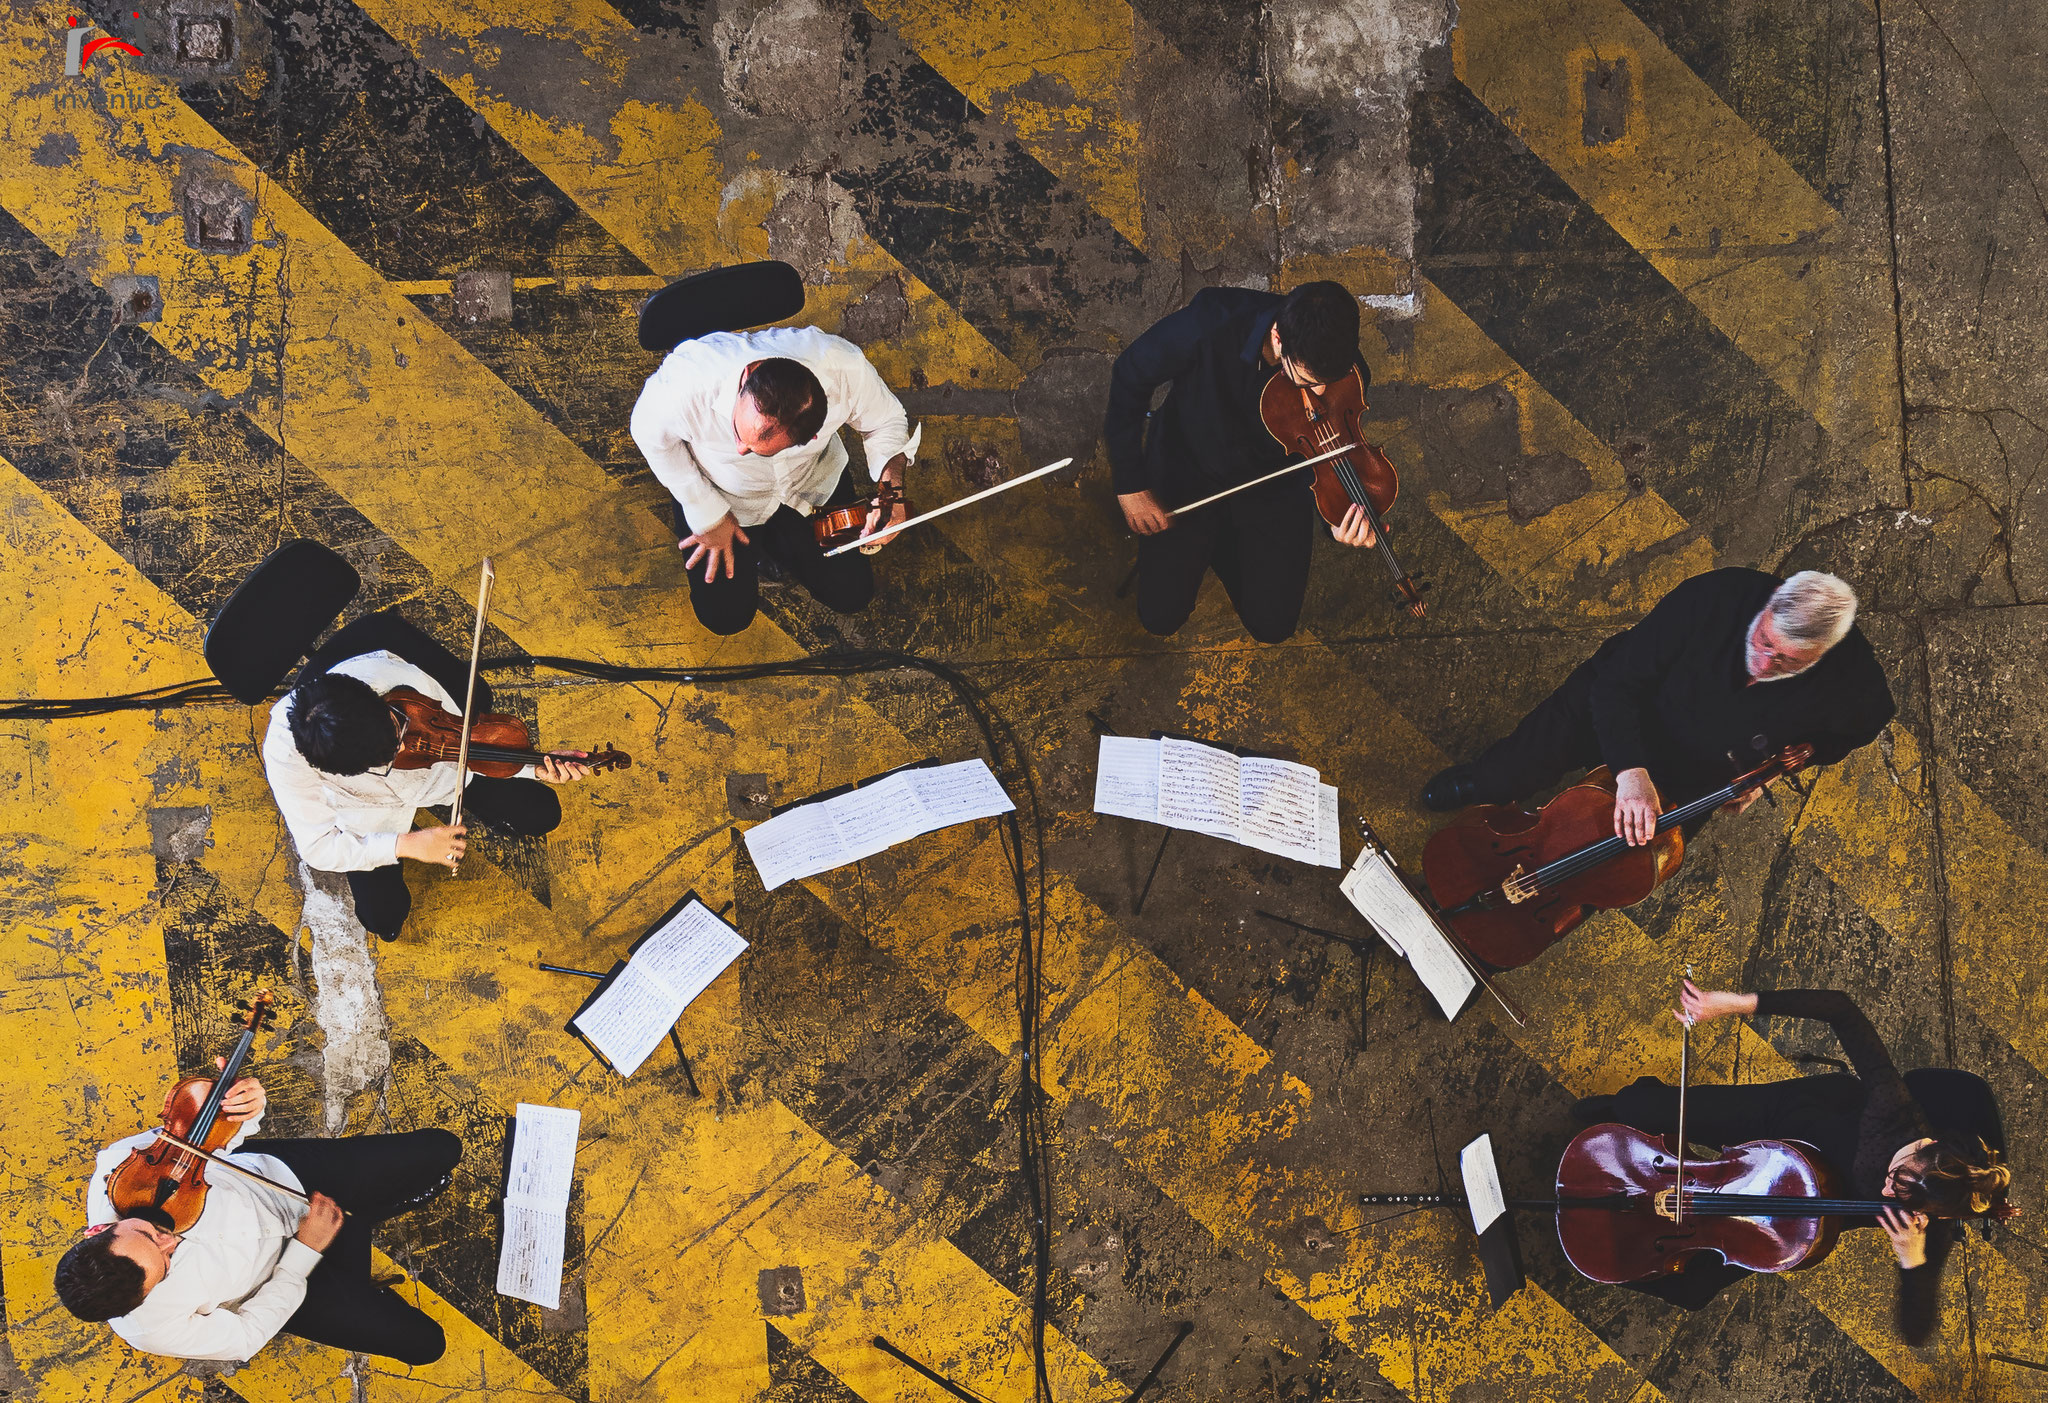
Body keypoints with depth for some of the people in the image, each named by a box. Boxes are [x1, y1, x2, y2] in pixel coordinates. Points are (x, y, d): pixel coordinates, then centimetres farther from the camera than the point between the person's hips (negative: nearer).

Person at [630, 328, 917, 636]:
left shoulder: (845, 367, -38)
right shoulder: (686, 381, -42)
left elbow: (885, 420, -16)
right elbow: (650, 431, -18)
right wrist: (707, 515, -15)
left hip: (813, 483, 1)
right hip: (721, 494, -1)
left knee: (851, 595, 2)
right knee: (726, 616, -2)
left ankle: (771, 543, 28)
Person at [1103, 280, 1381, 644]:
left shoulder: (1347, 374, -27)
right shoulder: (1212, 322, -35)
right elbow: (1131, 375, -17)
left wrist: (1339, 518, -35)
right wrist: (1131, 483, -14)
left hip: (1272, 489, 2)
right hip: (1187, 469, -1)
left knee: (1273, 625, -4)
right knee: (1161, 615, -7)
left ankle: (1223, 543, 24)